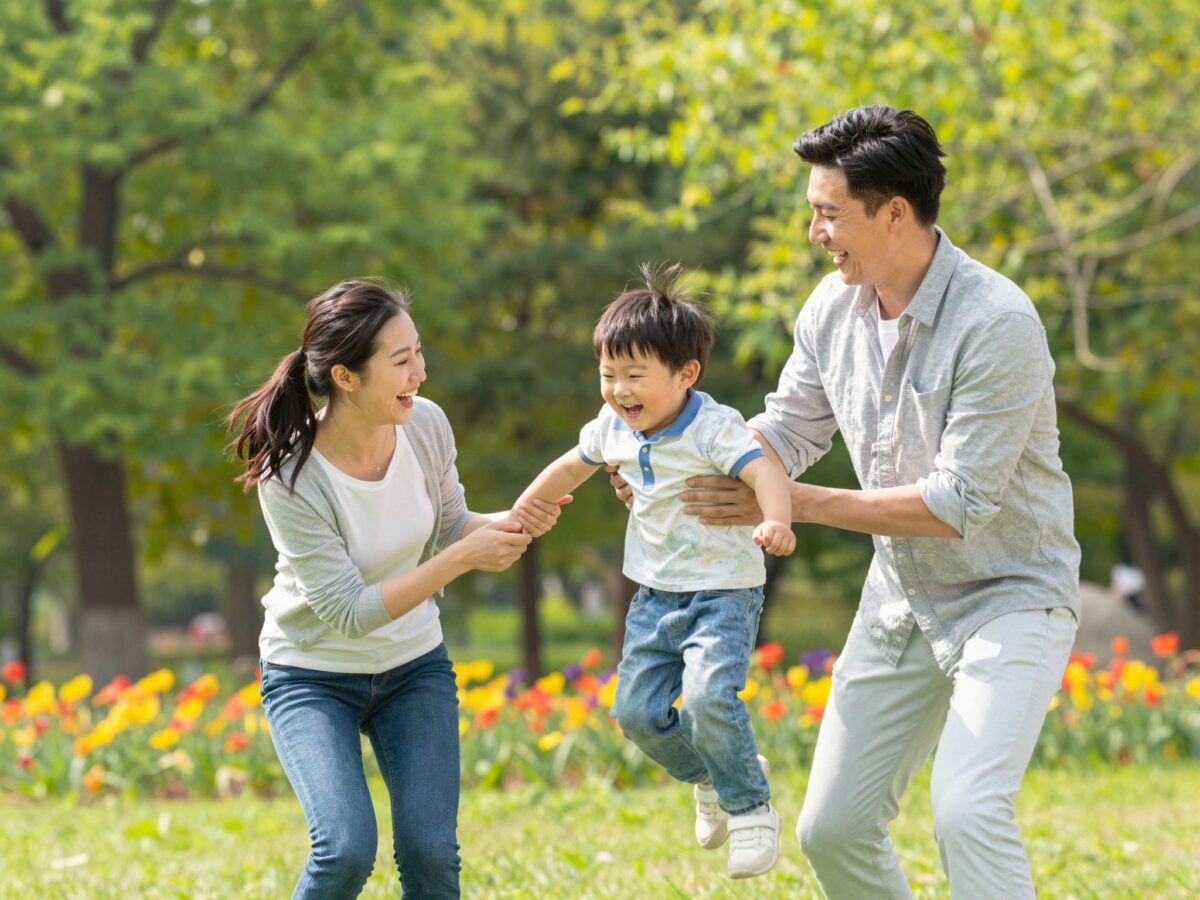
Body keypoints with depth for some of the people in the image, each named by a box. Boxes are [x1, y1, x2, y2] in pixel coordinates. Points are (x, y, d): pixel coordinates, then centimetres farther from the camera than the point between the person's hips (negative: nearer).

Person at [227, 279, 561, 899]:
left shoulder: (426, 427, -14)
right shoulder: (289, 479, -28)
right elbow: (350, 613, -27)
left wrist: (508, 524, -16)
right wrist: (463, 558, -31)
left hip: (413, 666, 4)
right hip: (313, 676, -4)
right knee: (347, 849, -22)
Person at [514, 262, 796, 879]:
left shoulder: (714, 428, -20)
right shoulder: (614, 429, 2)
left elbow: (766, 472, -35)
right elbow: (572, 468, 22)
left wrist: (776, 521, -56)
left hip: (723, 593, -7)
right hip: (656, 596, 7)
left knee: (708, 696, -26)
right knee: (637, 711, 4)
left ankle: (752, 809, -6)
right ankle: (710, 779, 31)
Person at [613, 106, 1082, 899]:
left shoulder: (996, 323, -26)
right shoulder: (833, 308, -3)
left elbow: (959, 502, -26)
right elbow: (789, 430, 11)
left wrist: (794, 504, -22)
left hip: (1010, 596, -7)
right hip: (902, 598, 7)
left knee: (968, 812, -28)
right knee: (832, 829, 7)